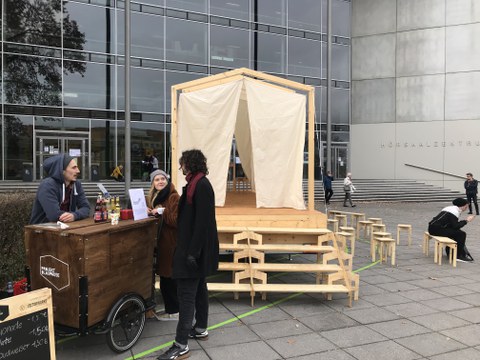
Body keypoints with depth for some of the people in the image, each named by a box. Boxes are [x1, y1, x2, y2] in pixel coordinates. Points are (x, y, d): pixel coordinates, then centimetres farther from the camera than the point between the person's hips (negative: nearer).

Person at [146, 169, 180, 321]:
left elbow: (177, 220, -20)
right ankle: (171, 308, 22)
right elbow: (150, 213, 21)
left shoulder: (174, 197, -12)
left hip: (170, 242, -8)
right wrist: (149, 212, 1)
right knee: (165, 277, 12)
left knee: (168, 277, -2)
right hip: (159, 241, 8)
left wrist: (162, 212, -21)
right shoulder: (152, 197, 13)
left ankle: (173, 311, 10)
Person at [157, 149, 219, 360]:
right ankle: (200, 329, 34)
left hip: (194, 248, -10)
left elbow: (202, 221, -24)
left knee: (187, 294, -6)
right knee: (199, 288, 19)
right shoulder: (197, 183, 10)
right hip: (195, 247, 10)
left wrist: (193, 252, -25)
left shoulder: (201, 185, -19)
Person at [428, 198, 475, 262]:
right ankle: (459, 256, 3)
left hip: (434, 227, 10)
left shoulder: (451, 208, 18)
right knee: (462, 234, -8)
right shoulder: (455, 211, -12)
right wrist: (466, 221, -9)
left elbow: (453, 224, 19)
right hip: (436, 229, -10)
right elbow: (455, 226, -16)